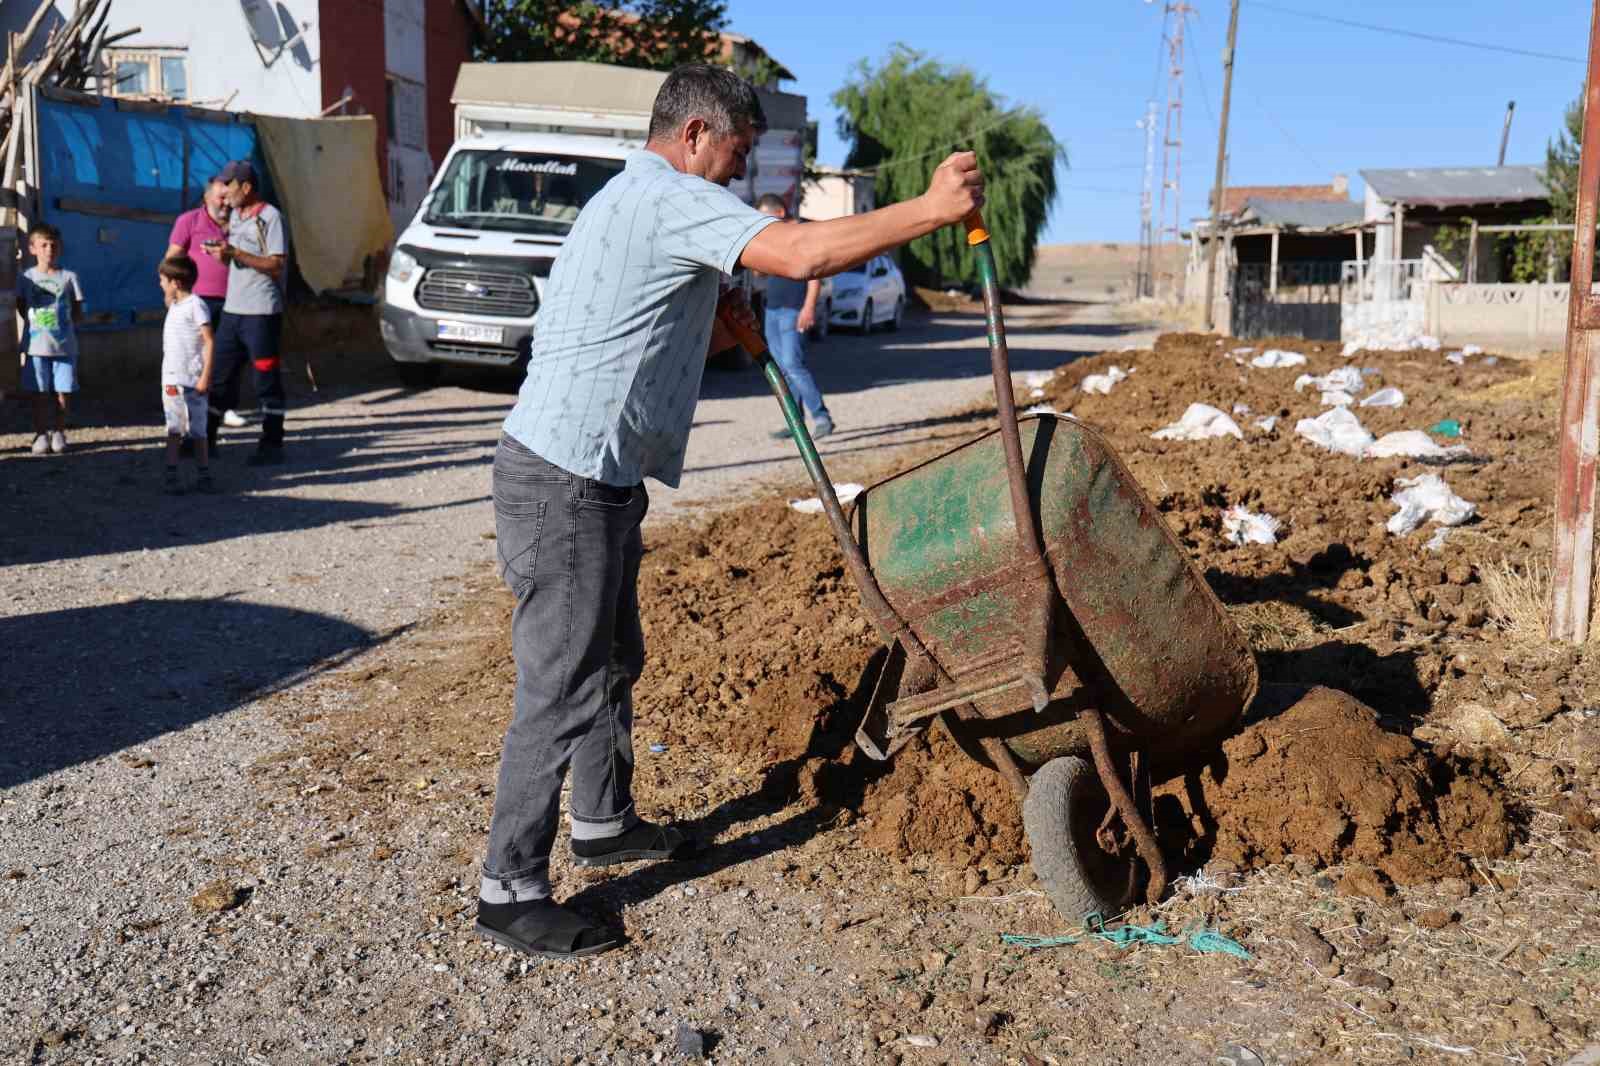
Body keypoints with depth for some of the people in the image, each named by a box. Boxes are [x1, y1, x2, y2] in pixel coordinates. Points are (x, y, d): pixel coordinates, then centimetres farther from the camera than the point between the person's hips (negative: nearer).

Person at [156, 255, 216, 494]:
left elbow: (209, 342, -15)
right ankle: (171, 476, 5)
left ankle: (203, 475, 11)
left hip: (192, 380, -7)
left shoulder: (196, 305, -11)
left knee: (197, 430, 2)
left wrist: (206, 376, -18)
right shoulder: (173, 306, 14)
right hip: (171, 378, 7)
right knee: (174, 429, 5)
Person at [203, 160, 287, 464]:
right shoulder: (234, 215, 15)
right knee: (220, 376, 10)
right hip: (232, 309, 8)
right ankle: (206, 438, 17)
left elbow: (276, 265, -15)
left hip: (261, 313, -8)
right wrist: (221, 251, 1)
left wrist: (235, 253, -19)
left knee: (267, 380, -1)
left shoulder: (270, 217, -9)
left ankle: (272, 445, 5)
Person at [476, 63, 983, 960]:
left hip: (596, 482, 11)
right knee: (564, 688, -5)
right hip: (566, 486, -11)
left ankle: (603, 822, 38)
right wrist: (932, 208, -19)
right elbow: (802, 253, -26)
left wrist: (728, 330, 9)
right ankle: (511, 893, 5)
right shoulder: (671, 197, -13)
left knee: (615, 660, 21)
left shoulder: (629, 200, 21)